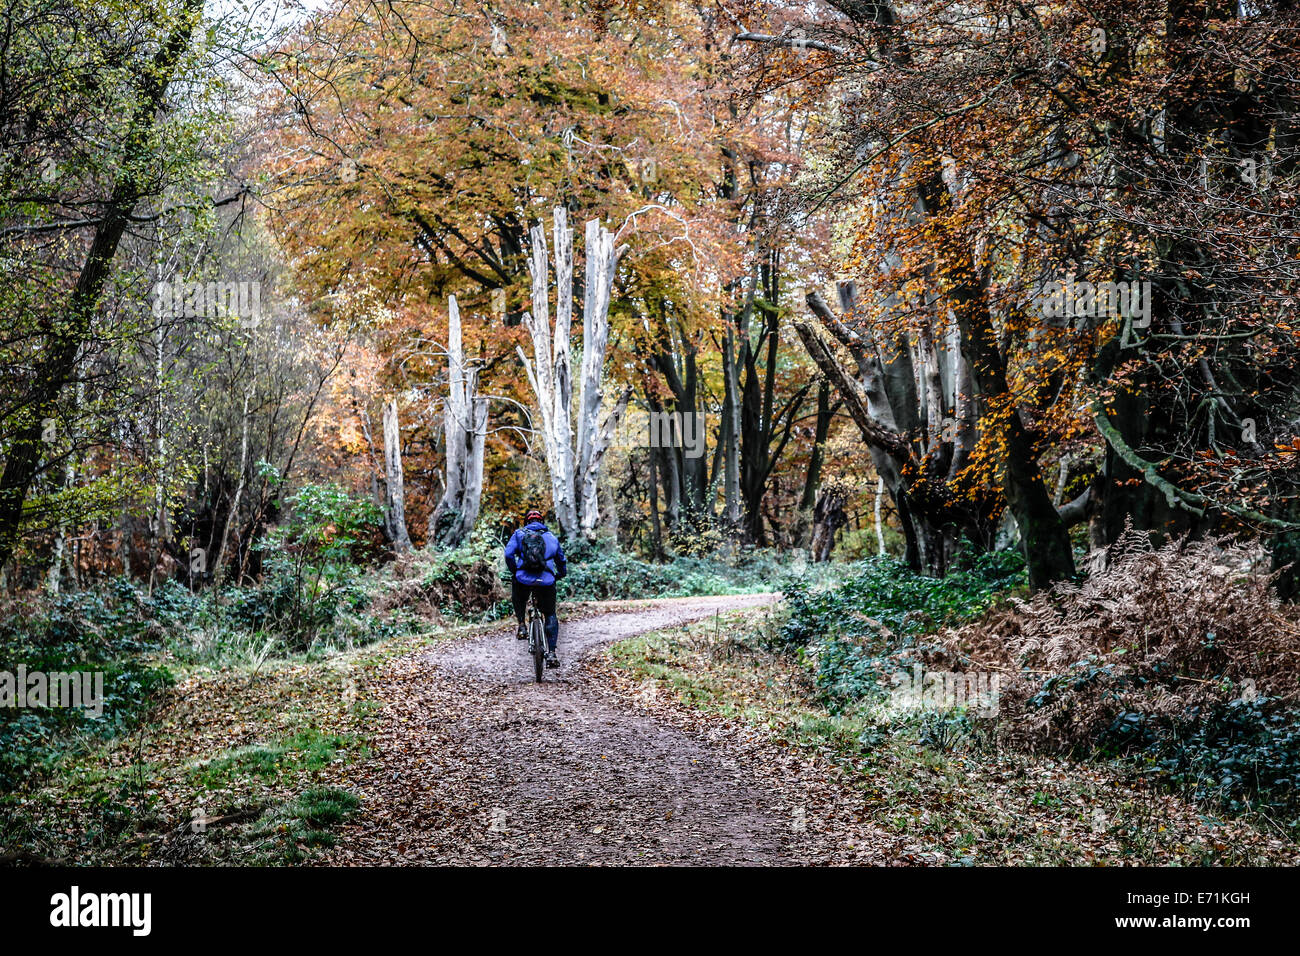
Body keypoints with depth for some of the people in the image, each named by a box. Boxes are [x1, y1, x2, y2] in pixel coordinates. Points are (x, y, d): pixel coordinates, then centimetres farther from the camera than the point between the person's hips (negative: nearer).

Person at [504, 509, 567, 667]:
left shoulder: (519, 534, 14)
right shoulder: (552, 537, 20)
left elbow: (509, 554, 0)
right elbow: (562, 561, 28)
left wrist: (514, 572, 14)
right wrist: (559, 575, 46)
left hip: (524, 579, 0)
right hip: (546, 581, 1)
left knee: (518, 600, 36)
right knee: (550, 616, 17)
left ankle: (521, 626, 18)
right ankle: (552, 653, 6)